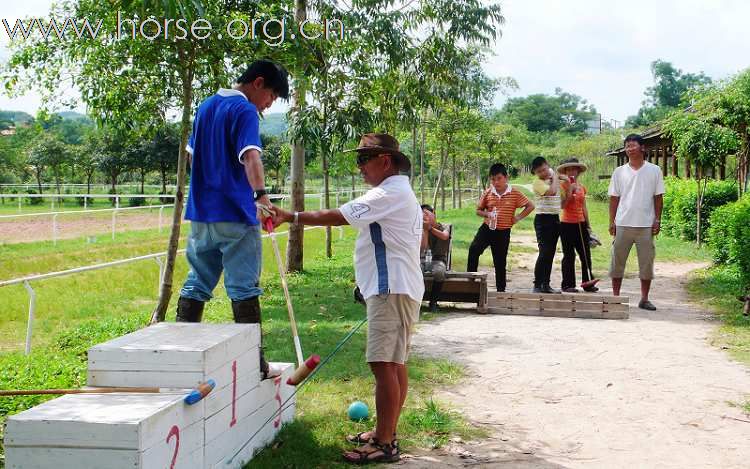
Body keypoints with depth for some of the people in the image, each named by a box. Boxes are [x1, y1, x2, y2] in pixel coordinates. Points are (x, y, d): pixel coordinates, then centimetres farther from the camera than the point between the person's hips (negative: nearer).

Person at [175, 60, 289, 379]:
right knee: (243, 287, -3)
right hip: (235, 215, -7)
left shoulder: (205, 107, 17)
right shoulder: (245, 110, -9)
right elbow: (250, 155, -26)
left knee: (196, 284, 13)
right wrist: (261, 195, -38)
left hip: (201, 212, 7)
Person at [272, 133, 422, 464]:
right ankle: (386, 433, 23)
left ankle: (385, 444, -7)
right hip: (398, 287, 11)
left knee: (384, 364, -10)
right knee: (395, 364, 14)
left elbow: (336, 217, -20)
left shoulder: (387, 194, -14)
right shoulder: (403, 193, 19)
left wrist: (289, 217, -16)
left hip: (391, 290, -11)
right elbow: (417, 241, 24)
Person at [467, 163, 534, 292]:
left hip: (503, 232, -1)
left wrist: (518, 217, -6)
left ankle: (501, 289, 20)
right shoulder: (487, 193, 0)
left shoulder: (514, 193, -6)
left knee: (500, 262, 7)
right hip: (487, 228, 1)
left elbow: (530, 206, 0)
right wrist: (486, 214, -12)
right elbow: (478, 210, 9)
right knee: (473, 249, -23)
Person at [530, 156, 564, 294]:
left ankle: (546, 285, 15)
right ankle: (537, 285, -10)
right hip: (543, 219, -7)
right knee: (544, 253, -12)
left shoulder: (553, 176, 12)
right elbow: (552, 191, -24)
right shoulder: (537, 182, -9)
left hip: (555, 218, 7)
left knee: (550, 253, 9)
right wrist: (555, 178, -8)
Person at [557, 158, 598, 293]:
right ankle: (568, 284, 4)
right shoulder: (563, 186, -4)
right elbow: (563, 205, -15)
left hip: (581, 223, 5)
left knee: (586, 255, 6)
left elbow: (584, 207, 16)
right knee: (569, 255, -1)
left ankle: (588, 283, 13)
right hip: (567, 224, -5)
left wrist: (588, 224, 14)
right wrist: (570, 188, -18)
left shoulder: (582, 187, 11)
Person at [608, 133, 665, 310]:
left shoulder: (654, 170, 3)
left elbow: (658, 197, 4)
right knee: (617, 261, 4)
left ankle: (644, 299, 13)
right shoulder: (619, 172, 5)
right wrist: (612, 222, 1)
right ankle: (615, 297, 14)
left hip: (646, 225, -1)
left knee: (646, 262, 4)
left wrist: (657, 220, -2)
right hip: (623, 224, 1)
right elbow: (614, 198, 6)